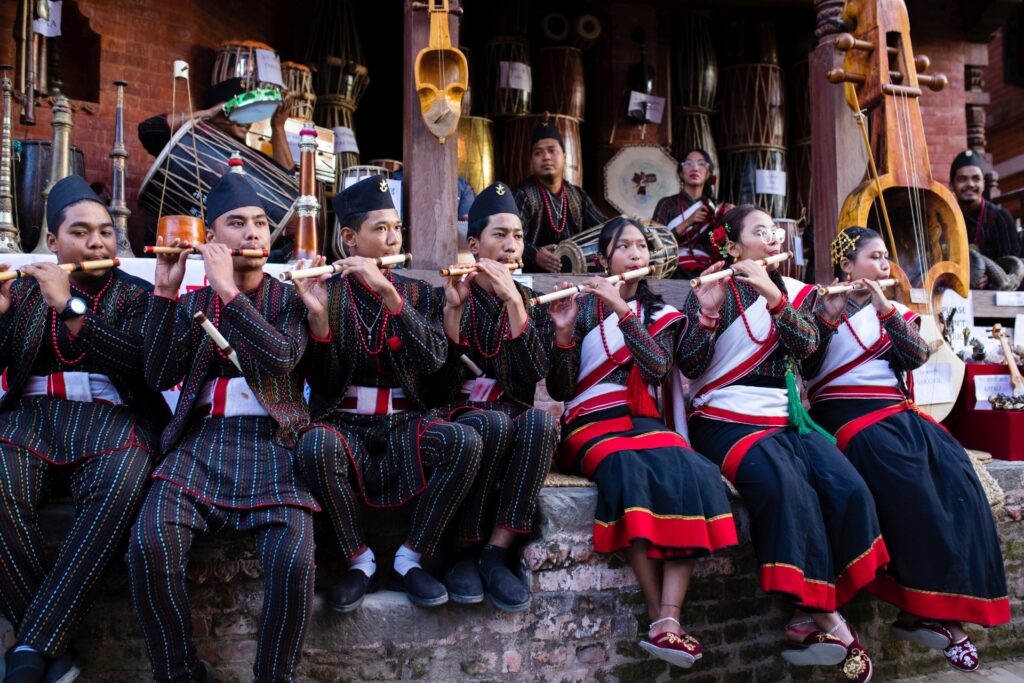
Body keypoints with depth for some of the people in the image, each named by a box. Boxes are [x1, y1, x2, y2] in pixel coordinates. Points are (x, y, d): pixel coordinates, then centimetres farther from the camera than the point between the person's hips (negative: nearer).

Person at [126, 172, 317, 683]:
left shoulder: (289, 299, 13)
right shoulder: (192, 303, 19)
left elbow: (282, 356, -8)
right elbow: (159, 376, 5)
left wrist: (228, 289, -10)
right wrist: (165, 292, -2)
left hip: (273, 439, -2)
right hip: (203, 438, 2)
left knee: (294, 562, -26)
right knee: (148, 546, -25)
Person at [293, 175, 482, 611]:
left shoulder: (418, 293, 8)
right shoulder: (324, 293, 2)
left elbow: (434, 359, -12)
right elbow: (321, 385, -7)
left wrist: (389, 293, -20)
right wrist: (318, 315, -22)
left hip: (404, 425, 2)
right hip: (344, 424, -1)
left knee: (466, 441, -28)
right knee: (316, 446, -35)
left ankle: (410, 559, -9)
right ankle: (359, 560, -11)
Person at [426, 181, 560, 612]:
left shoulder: (529, 301, 10)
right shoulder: (450, 295, 3)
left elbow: (535, 373, -9)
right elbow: (442, 380, -10)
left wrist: (513, 301, -17)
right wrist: (453, 307, -20)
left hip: (514, 417, 2)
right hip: (459, 417, -2)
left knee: (541, 421, -32)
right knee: (494, 422, -36)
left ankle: (495, 553, -26)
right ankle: (464, 552, -20)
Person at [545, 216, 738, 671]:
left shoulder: (661, 314, 16)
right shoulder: (584, 306, 8)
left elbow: (657, 368, -7)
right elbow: (559, 390, -1)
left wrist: (624, 310, -17)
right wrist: (563, 331, -17)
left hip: (644, 421, 3)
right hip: (593, 423, -2)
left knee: (693, 473, -31)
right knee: (630, 469, -37)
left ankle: (670, 621, -37)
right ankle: (658, 618, -31)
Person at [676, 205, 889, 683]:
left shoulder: (792, 290, 15)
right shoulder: (710, 291, 3)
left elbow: (806, 345, -5)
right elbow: (688, 365, -8)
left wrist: (773, 297, -18)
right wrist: (707, 311, -22)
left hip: (788, 419, 5)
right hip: (727, 420, -4)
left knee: (849, 491, -22)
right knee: (787, 487, -32)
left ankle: (811, 616, -13)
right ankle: (825, 617, -20)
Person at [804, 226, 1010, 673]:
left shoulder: (895, 311, 20)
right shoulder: (821, 306, 6)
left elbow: (917, 356, 0)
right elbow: (806, 368, -8)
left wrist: (886, 310, -12)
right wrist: (826, 320, -21)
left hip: (897, 412, 5)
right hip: (846, 413, -5)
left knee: (957, 476, -22)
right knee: (911, 479, -31)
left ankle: (945, 607, -20)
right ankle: (926, 608, -23)